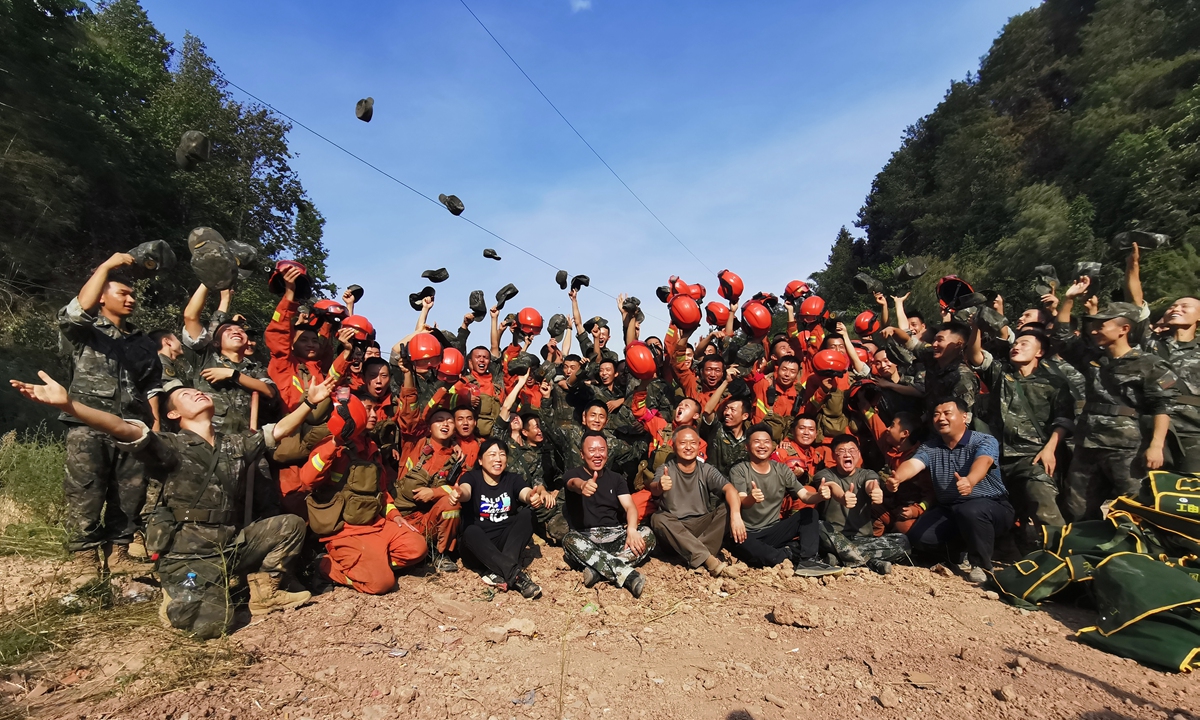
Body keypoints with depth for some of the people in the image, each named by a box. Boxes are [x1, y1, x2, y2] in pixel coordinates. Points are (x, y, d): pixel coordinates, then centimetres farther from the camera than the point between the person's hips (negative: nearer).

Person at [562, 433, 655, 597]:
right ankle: (627, 574, -43)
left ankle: (599, 569, -36)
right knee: (570, 541, -35)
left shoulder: (616, 479, 15)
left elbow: (629, 506, -1)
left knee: (647, 534, -23)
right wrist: (583, 485, -50)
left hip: (615, 535, 3)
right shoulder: (573, 474, 4)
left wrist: (631, 530, -24)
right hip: (585, 537, -3)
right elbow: (574, 483, -23)